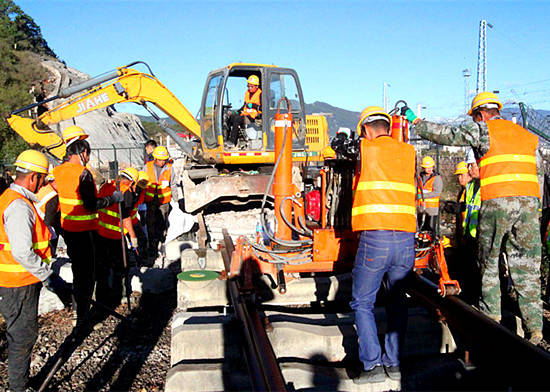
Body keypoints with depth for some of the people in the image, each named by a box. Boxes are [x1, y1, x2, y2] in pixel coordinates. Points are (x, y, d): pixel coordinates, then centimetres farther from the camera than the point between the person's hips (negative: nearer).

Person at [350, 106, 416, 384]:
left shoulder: (365, 149, 4)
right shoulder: (409, 152, 13)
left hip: (374, 238, -4)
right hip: (407, 239, 4)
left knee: (362, 303, 10)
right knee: (397, 301, 20)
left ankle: (373, 364, 3)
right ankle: (394, 363, 20)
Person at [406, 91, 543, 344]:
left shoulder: (483, 129, 4)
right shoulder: (528, 136, 22)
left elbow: (448, 135, 2)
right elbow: (538, 174, 20)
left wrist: (416, 121, 14)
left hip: (497, 201, -5)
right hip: (529, 200, 5)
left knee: (489, 262, 8)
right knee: (526, 267, 7)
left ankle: (491, 321, 9)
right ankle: (535, 329, 7)